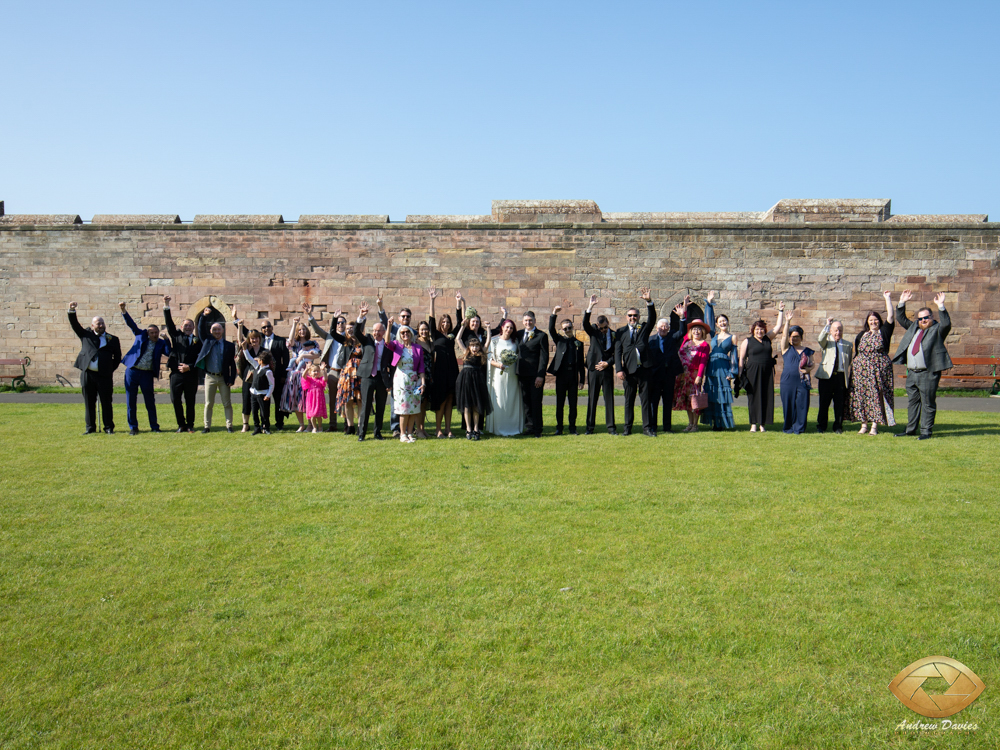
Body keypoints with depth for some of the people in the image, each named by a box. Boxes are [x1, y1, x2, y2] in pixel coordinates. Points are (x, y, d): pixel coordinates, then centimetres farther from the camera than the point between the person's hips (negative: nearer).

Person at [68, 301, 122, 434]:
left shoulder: (113, 339, 9)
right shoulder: (86, 335, 14)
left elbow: (117, 358, 11)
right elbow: (75, 325, 6)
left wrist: (110, 369, 2)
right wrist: (72, 311, -7)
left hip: (104, 375, -1)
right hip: (87, 374, 1)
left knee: (106, 402, 1)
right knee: (89, 402, 6)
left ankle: (109, 427, 10)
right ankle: (90, 427, 14)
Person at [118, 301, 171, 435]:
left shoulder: (161, 343, 6)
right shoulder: (141, 335, 8)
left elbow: (168, 353, -9)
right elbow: (131, 324, 4)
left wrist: (167, 340, -11)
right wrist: (123, 311, -5)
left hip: (147, 374, -1)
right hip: (132, 371, 1)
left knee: (150, 401, 3)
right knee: (131, 401, 4)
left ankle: (154, 426, 13)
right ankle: (133, 427, 13)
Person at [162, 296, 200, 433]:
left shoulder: (197, 341, 7)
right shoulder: (176, 336, 10)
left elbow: (199, 359, 2)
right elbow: (169, 323, 0)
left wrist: (189, 367, -11)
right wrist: (166, 306, -9)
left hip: (191, 374, -1)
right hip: (176, 374, 1)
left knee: (190, 401, 5)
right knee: (176, 400, 0)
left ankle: (190, 425, 16)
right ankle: (181, 424, 13)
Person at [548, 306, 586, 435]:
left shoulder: (579, 343, 10)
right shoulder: (559, 340, 10)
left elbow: (581, 364, 9)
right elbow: (551, 330, -7)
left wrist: (582, 380, 4)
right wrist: (553, 314, -18)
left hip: (573, 376, 1)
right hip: (561, 375, 0)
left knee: (573, 404, 4)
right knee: (559, 403, 3)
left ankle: (572, 427, 13)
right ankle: (559, 427, 11)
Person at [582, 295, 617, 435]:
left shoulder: (614, 334, 6)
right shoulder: (594, 332, 6)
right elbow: (585, 323, -12)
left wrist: (607, 363, -7)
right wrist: (590, 307, -22)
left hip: (607, 370, 0)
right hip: (594, 369, 0)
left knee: (609, 398, 1)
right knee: (592, 398, 3)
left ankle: (610, 427, 7)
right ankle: (590, 427, 10)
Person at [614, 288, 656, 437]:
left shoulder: (644, 328, 12)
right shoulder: (621, 332, 11)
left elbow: (652, 318, -6)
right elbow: (617, 351, 4)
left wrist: (649, 301, -21)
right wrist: (619, 369, -7)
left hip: (643, 369, 0)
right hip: (628, 370, 0)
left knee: (646, 399, 1)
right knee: (629, 400, 7)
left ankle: (647, 427, 4)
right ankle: (628, 427, 14)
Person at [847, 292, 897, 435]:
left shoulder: (884, 332, 5)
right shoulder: (861, 335, 14)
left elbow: (891, 316, -3)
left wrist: (888, 298, -2)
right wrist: (854, 367, 10)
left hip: (879, 369, -3)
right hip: (861, 369, 3)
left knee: (877, 396, -4)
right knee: (861, 395, 1)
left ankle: (874, 426, 0)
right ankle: (863, 425, 8)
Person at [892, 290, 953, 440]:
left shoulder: (938, 330, 2)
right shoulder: (913, 327, 19)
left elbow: (946, 324, -18)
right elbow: (901, 318, 25)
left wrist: (941, 306, -23)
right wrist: (902, 302, 15)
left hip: (929, 373, -6)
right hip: (912, 373, 7)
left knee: (928, 403, -3)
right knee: (912, 402, 13)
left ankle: (926, 431, 3)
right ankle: (910, 429, 21)